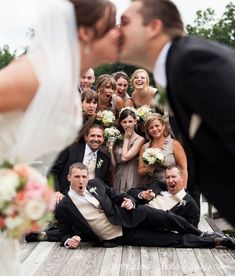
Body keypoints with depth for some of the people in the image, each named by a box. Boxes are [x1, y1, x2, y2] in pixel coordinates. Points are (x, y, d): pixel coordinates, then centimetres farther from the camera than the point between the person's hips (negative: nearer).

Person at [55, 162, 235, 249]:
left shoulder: (95, 184, 2)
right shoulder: (63, 208, -7)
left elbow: (117, 197, 12)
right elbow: (65, 233, 3)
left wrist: (129, 201, -10)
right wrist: (69, 241, -21)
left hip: (127, 218, 3)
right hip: (118, 238, -3)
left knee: (163, 217, -19)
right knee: (174, 239, -12)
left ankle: (201, 234, 4)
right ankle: (215, 241, -6)